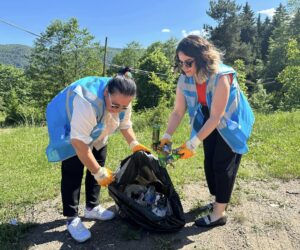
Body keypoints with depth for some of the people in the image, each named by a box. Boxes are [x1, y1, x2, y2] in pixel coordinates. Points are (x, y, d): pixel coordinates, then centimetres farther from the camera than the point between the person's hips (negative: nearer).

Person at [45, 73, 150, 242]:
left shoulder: (122, 100, -18)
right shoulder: (88, 102, -43)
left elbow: (125, 124, -1)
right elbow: (79, 141, -41)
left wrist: (134, 144, -17)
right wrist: (99, 172, -37)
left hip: (95, 131, 7)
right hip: (69, 131, -7)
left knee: (97, 167, 7)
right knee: (73, 173, -12)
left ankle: (92, 208, 24)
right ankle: (72, 218, 3)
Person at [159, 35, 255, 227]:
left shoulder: (221, 77, -34)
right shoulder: (185, 80, -16)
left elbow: (216, 117, -33)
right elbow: (178, 112, -11)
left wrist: (193, 143, -34)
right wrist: (167, 136, -21)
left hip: (232, 124, -6)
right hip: (210, 124, 6)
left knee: (223, 165, -5)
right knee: (209, 163, 10)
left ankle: (219, 213, 9)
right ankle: (219, 201, 31)